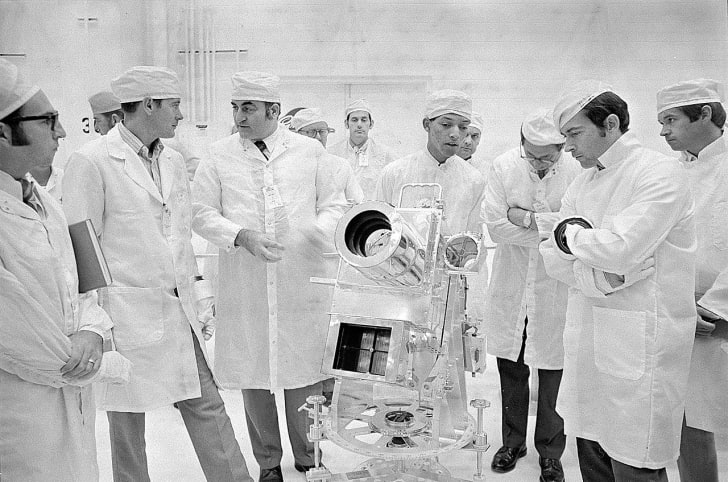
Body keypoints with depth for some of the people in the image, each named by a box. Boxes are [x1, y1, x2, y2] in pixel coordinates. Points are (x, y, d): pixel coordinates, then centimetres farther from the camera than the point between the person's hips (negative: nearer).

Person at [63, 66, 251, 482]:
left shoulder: (174, 162, 11)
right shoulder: (92, 161, -10)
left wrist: (198, 291, 12)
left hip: (181, 309, 6)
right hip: (127, 314, -6)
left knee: (207, 404, 10)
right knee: (127, 417, 10)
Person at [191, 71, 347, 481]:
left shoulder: (311, 151, 6)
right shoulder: (219, 156, 6)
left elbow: (334, 204, 9)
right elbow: (202, 213, 4)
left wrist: (318, 232, -12)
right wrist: (240, 236, -13)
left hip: (303, 282, 0)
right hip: (244, 287, 1)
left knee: (305, 376, 6)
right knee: (254, 377, 9)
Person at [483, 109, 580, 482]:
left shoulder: (578, 172, -10)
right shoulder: (504, 166, -7)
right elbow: (495, 225, -12)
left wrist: (529, 219, -17)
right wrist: (550, 231, -12)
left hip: (555, 288, -1)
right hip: (511, 286, 2)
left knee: (553, 373, 8)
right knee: (511, 369, 14)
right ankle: (512, 441, 35)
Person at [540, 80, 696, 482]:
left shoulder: (660, 174, -10)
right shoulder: (583, 182, 13)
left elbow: (616, 248, -23)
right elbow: (553, 258, 8)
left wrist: (570, 233, -4)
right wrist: (602, 275, -10)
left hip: (639, 340, -7)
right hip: (588, 336, 7)